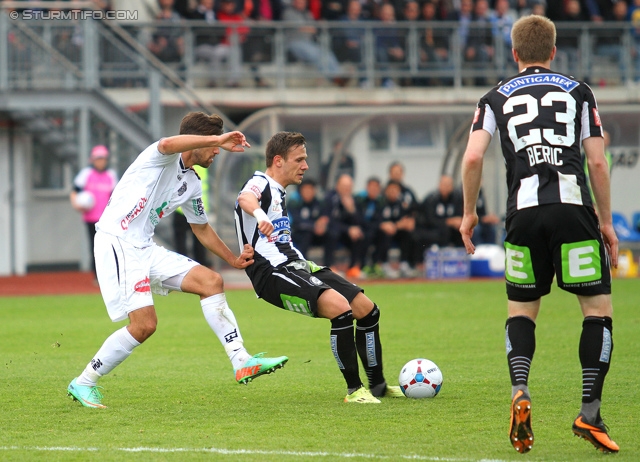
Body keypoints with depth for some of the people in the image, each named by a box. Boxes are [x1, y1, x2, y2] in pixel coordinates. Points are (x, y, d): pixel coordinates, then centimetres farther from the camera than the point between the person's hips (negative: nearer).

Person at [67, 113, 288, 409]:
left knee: (211, 281, -2)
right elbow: (169, 144, -37)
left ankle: (242, 362, -5)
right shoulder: (162, 158, -10)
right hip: (116, 243, -9)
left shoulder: (191, 185, 15)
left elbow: (201, 228, 30)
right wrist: (219, 139, -36)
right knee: (144, 324, -16)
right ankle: (83, 384, -1)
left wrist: (233, 260, 25)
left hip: (145, 248, 9)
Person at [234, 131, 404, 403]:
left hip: (295, 267, 10)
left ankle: (378, 385, 20)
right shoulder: (260, 184, -8)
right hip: (273, 273, -10)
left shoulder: (278, 193, 22)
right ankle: (353, 389, -21)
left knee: (366, 309, 5)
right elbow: (246, 198, -34)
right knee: (340, 306, -29)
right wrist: (259, 215, -55)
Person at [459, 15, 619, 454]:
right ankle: (590, 414, -3)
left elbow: (473, 158, 2)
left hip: (524, 215, 2)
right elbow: (598, 161, 8)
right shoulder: (578, 92, 13)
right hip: (574, 207, -2)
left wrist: (469, 212, 14)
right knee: (599, 307, 6)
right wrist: (606, 221, 16)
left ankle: (520, 391, -9)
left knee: (522, 310, 16)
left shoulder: (497, 98, 15)